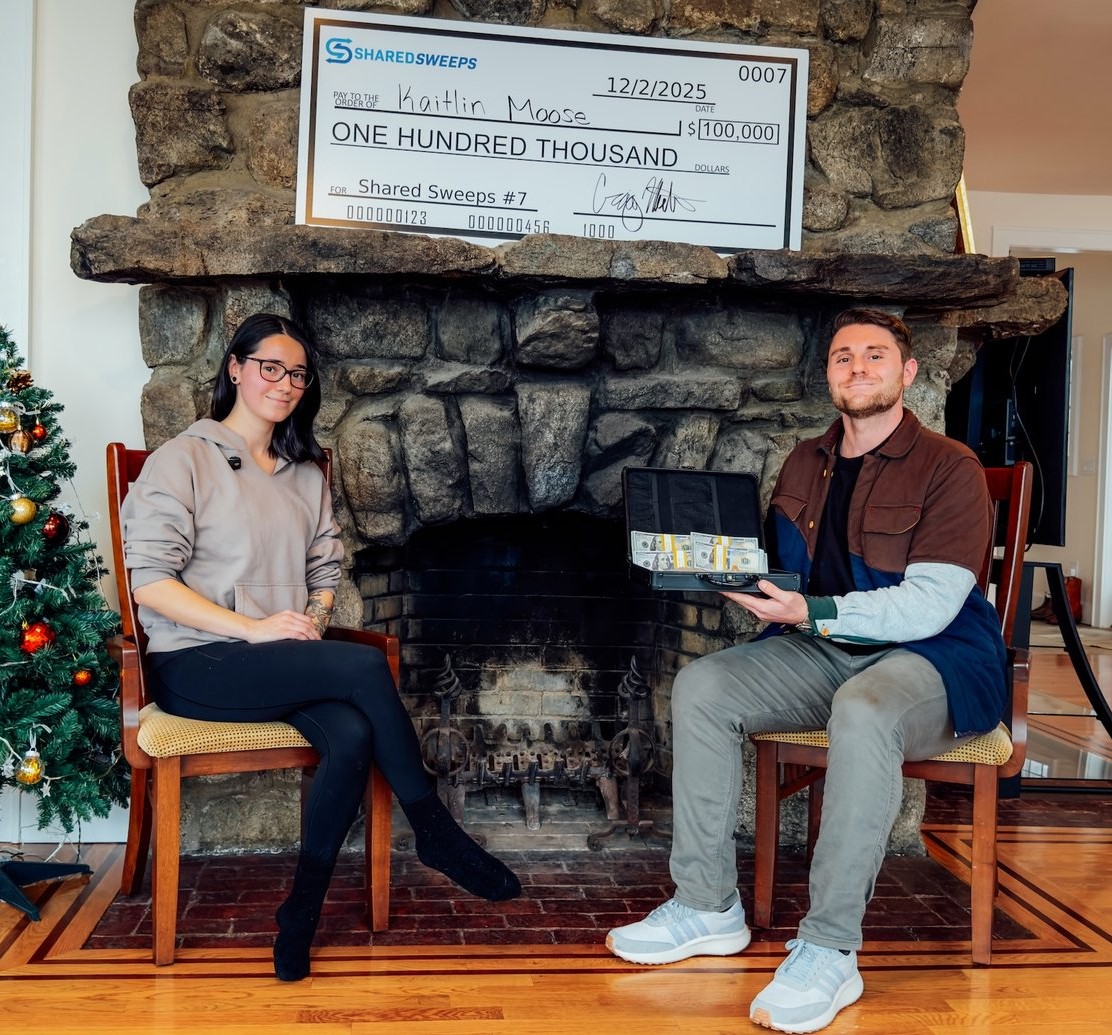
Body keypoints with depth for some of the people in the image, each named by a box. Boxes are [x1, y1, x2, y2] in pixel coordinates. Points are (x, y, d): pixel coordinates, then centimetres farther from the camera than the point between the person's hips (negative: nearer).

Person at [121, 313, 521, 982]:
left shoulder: (306, 474, 19)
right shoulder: (184, 460, 0)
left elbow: (325, 572, 19)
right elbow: (150, 582, -9)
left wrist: (313, 620, -5)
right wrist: (253, 628, -18)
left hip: (288, 663, 5)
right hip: (197, 666, -5)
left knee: (352, 736, -29)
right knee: (366, 666, -29)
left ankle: (302, 914, -17)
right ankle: (436, 833, -14)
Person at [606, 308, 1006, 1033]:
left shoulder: (949, 469, -9)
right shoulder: (805, 464, 12)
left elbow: (928, 605, -19)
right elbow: (781, 570, 16)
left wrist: (810, 614, -28)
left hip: (936, 656, -6)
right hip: (824, 650, 6)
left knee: (863, 712, -39)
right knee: (701, 686, -16)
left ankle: (830, 953, -30)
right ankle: (707, 906, -8)